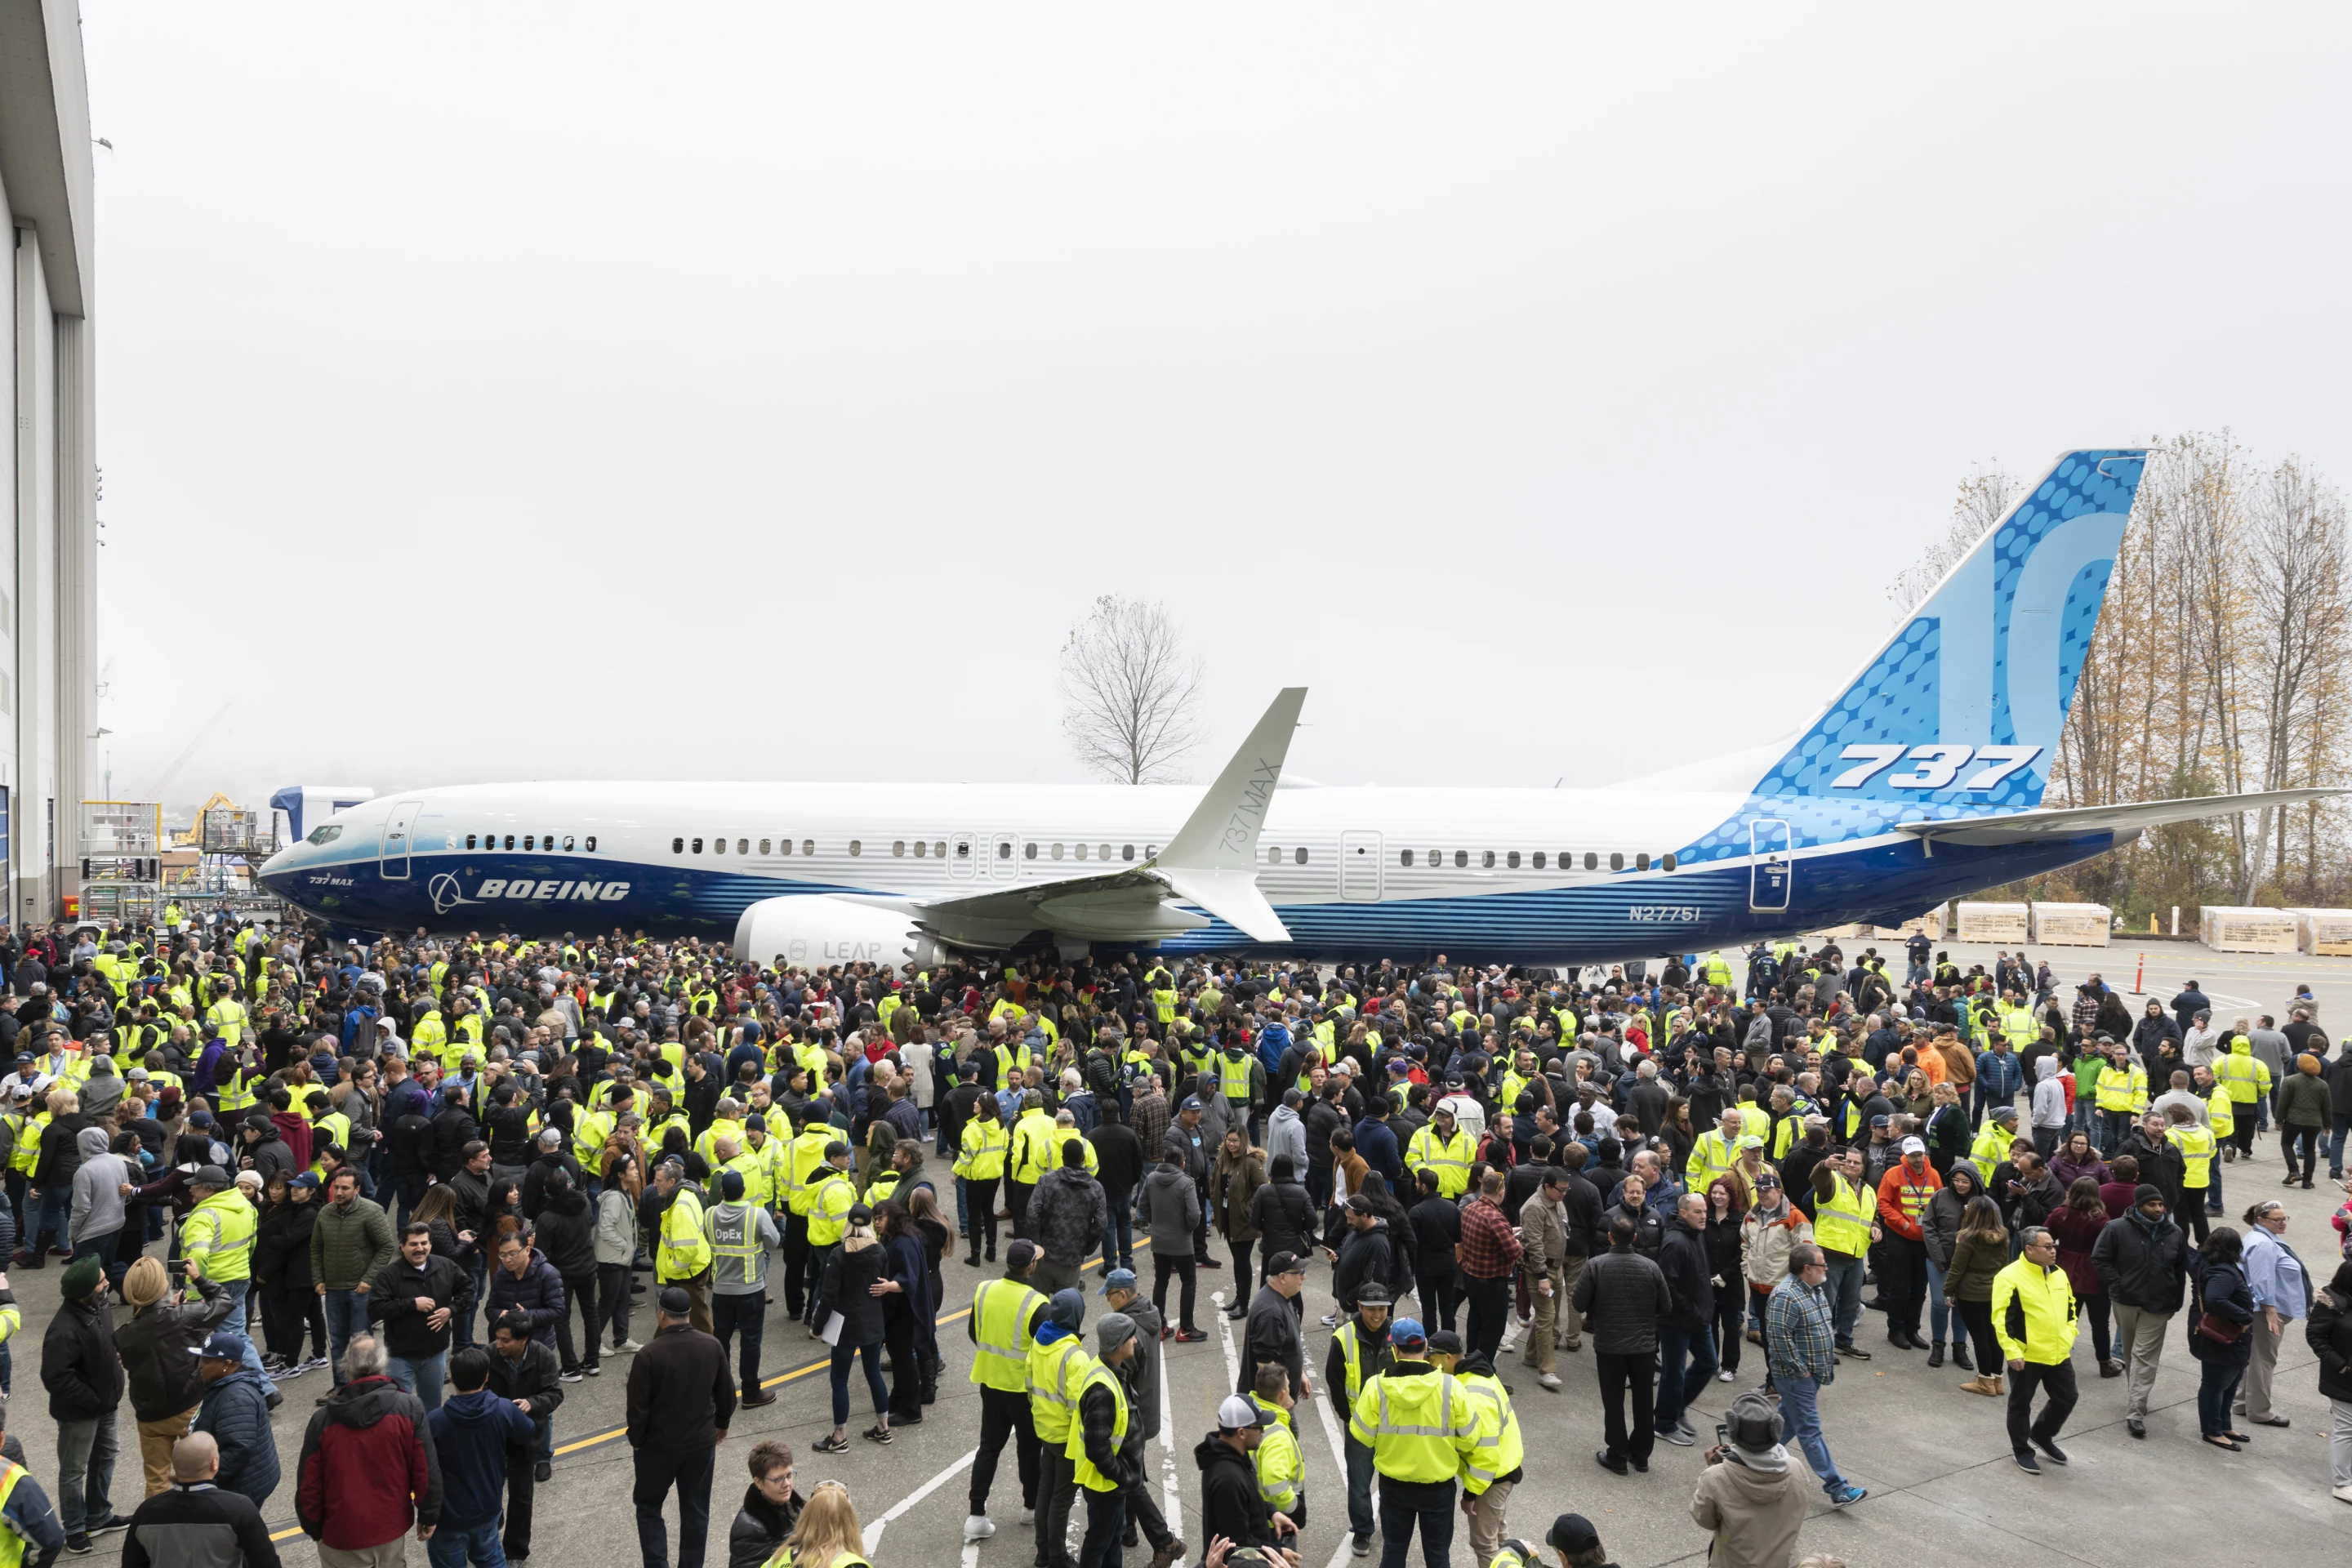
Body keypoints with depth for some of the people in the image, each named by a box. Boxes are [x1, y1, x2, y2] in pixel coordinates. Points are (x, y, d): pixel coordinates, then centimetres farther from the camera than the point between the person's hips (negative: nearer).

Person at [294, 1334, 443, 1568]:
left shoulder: (323, 1419, -15)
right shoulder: (409, 1408, -14)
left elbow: (308, 1485, -8)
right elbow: (426, 1471, -11)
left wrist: (313, 1529, 8)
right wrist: (429, 1516, 3)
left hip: (342, 1533, -1)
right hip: (392, 1525, 1)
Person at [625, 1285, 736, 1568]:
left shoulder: (649, 1355, -21)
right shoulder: (713, 1346, -8)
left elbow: (638, 1407, -15)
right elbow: (726, 1393, 3)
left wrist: (636, 1441, 2)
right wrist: (722, 1423, 21)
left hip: (659, 1445, -3)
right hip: (702, 1443, 3)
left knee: (648, 1507, 16)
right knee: (696, 1511, 16)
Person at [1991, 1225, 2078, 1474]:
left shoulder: (2059, 1274, 6)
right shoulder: (2010, 1277, -18)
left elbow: (2070, 1306, 21)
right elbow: (2001, 1318, -19)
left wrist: (2069, 1335, 11)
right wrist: (2011, 1352, -21)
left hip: (2059, 1354, 7)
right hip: (2026, 1356, -7)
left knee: (2066, 1399, 15)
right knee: (2021, 1404, 8)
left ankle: (2041, 1435, 38)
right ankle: (2022, 1450, 25)